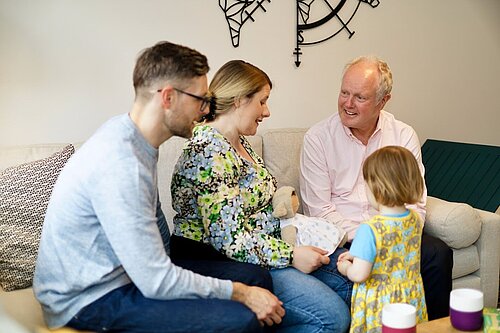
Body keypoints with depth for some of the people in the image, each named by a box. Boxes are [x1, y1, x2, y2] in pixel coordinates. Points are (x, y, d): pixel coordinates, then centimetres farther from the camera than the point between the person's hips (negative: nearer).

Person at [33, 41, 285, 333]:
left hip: (137, 269, 9)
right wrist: (240, 293, -16)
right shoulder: (119, 164, -28)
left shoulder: (131, 135, 3)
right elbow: (156, 282, -26)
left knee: (258, 278, 2)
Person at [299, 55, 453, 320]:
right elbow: (319, 209, -7)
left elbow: (415, 204, 3)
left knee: (438, 253, -23)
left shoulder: (404, 136, 5)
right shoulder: (317, 138, -3)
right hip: (341, 237, -2)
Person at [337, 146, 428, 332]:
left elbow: (359, 274, -23)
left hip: (380, 305, -6)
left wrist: (346, 267, -1)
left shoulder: (370, 230, -26)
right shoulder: (415, 220, -4)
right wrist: (357, 255, 13)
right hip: (412, 299, 6)